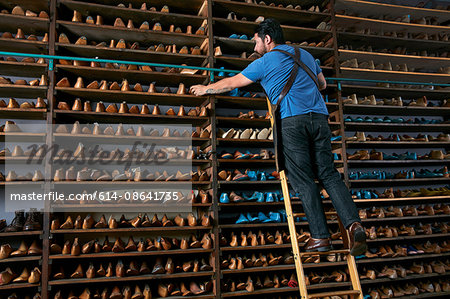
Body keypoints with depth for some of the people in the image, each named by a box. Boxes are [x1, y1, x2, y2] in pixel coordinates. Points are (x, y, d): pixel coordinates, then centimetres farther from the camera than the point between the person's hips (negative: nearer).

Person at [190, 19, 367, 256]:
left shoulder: (264, 62, 8)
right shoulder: (305, 55, 24)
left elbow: (231, 83, 16)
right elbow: (322, 84, 36)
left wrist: (205, 89, 32)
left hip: (291, 119, -5)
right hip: (319, 116, 5)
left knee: (302, 180, -1)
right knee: (328, 174, 7)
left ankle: (320, 237, 0)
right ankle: (353, 223, -7)